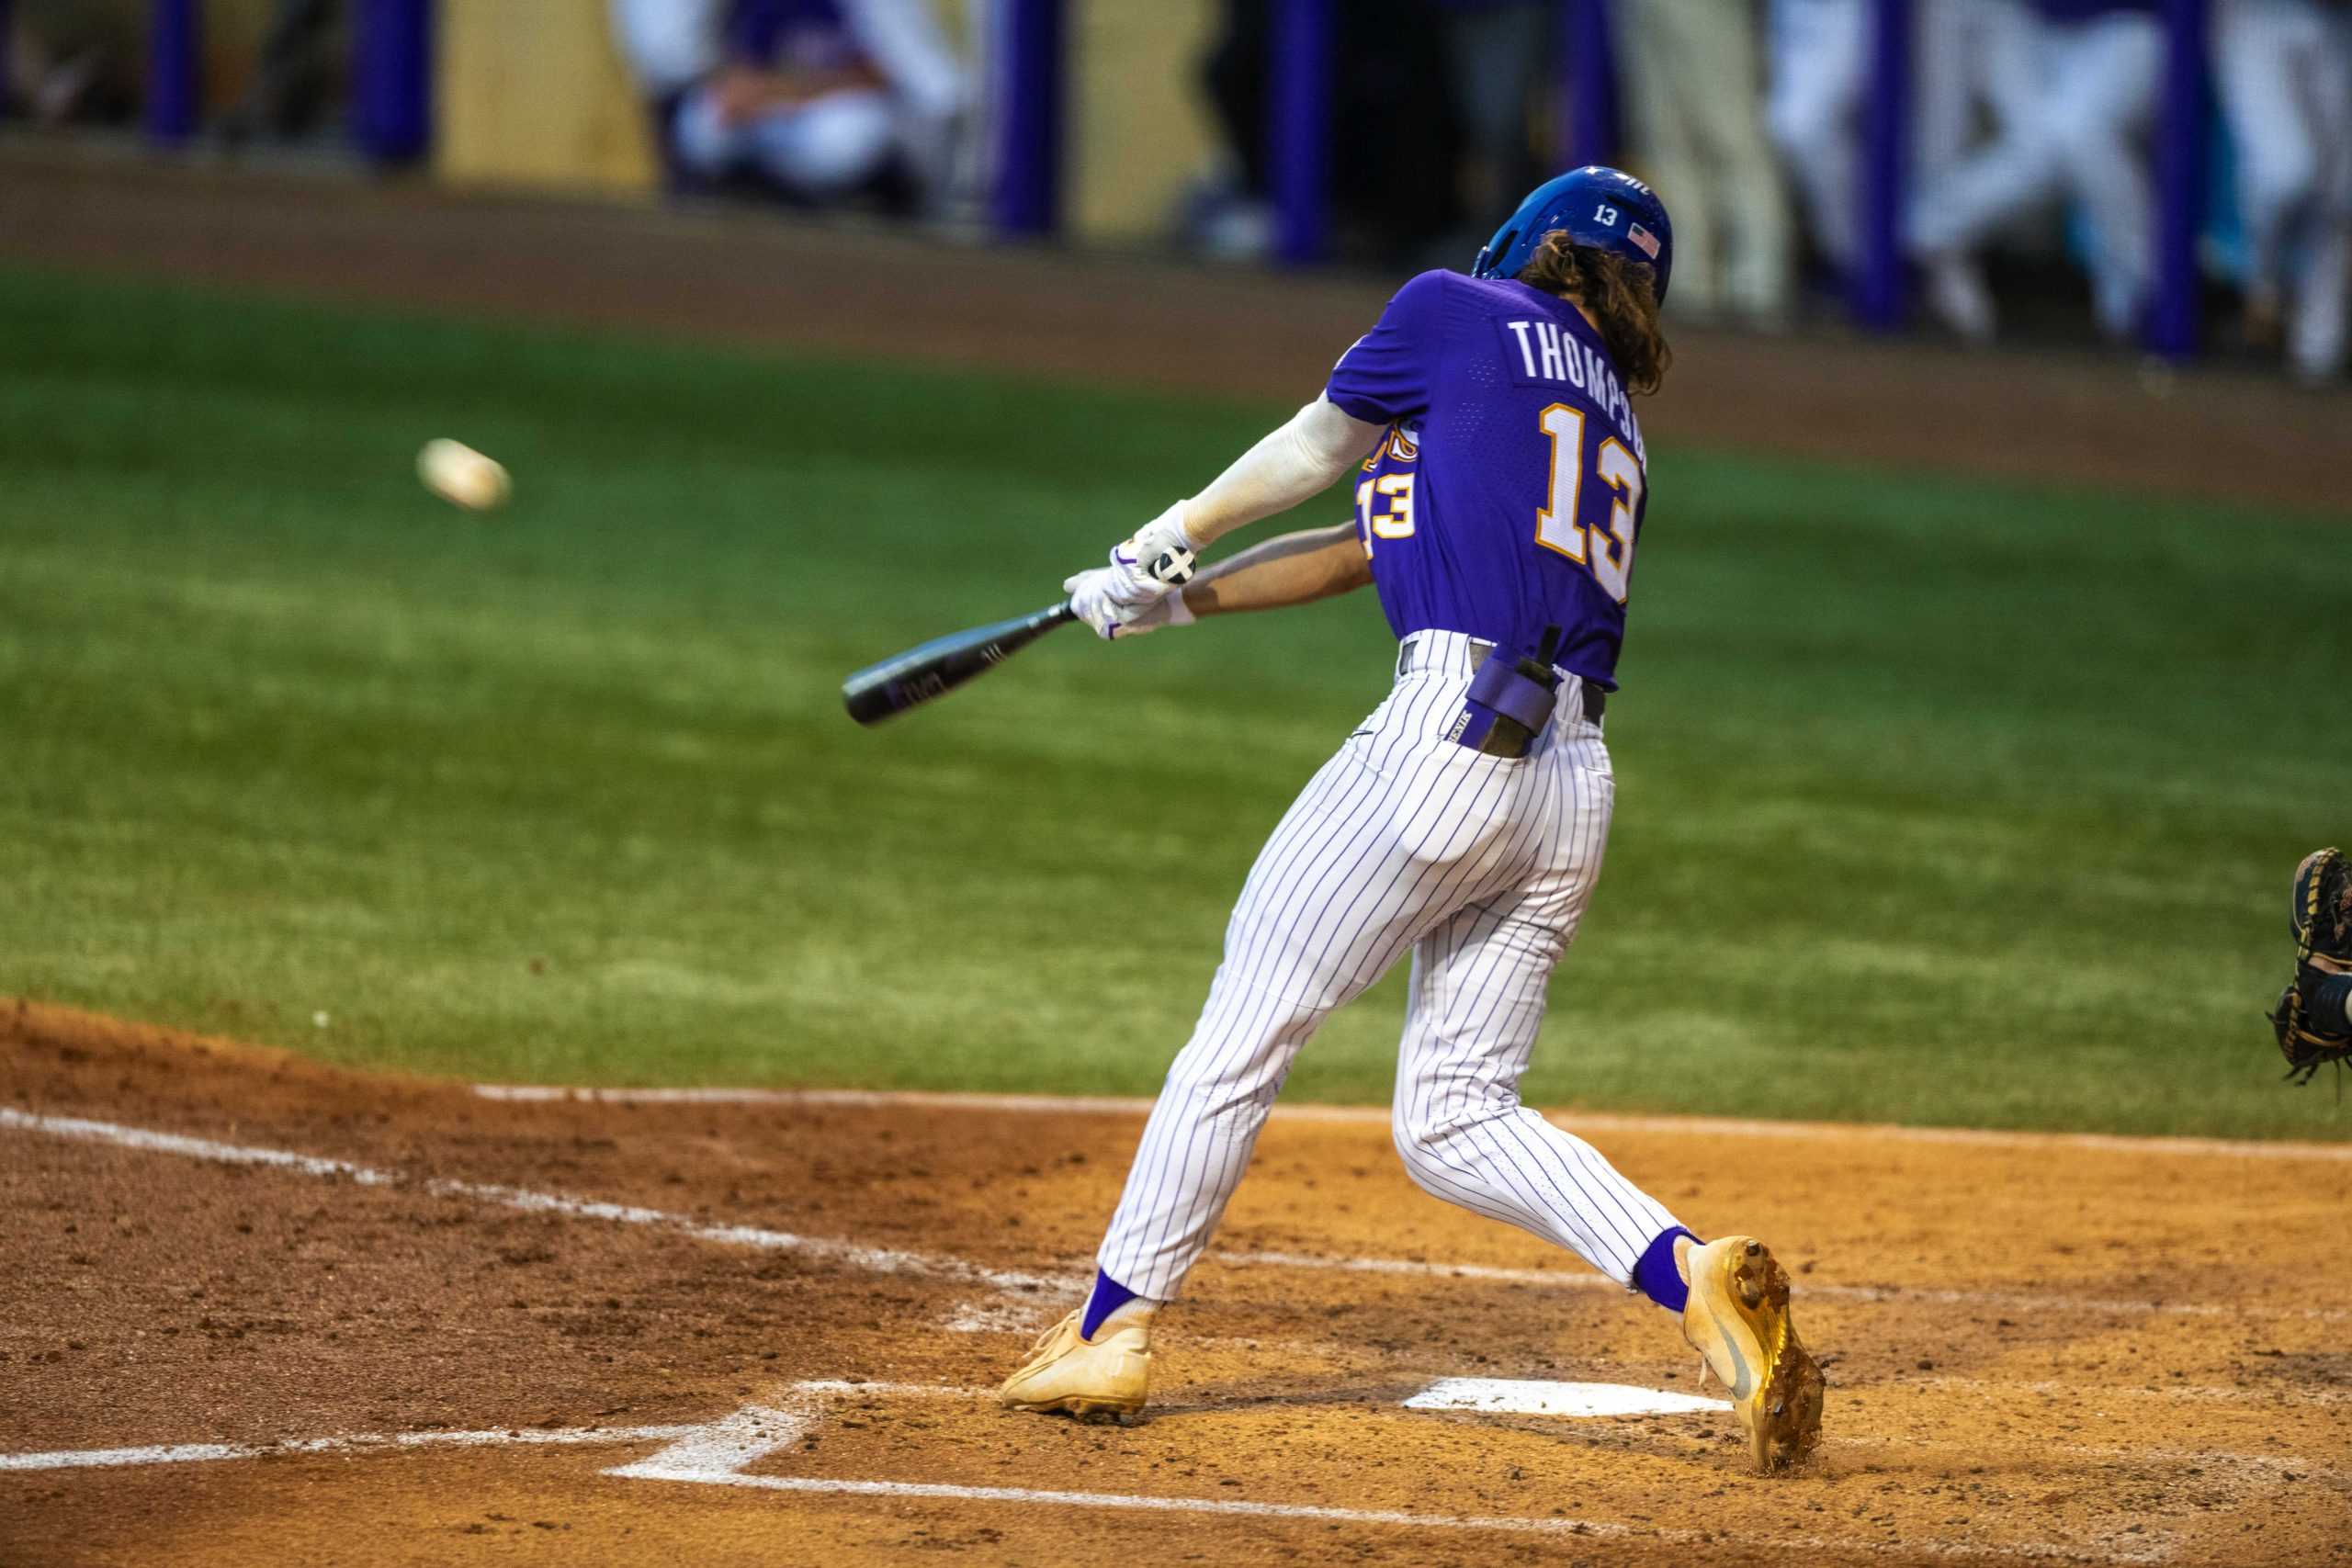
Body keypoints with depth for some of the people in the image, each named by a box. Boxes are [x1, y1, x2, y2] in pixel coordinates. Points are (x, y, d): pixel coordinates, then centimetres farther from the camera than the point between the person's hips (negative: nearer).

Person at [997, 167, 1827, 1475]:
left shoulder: (1462, 315, 6)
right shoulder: (1614, 423, 26)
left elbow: (1322, 446, 20)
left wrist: (1175, 532, 36)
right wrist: (1184, 594, 28)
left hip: (1446, 739, -7)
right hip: (1574, 781, 7)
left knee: (1244, 1034, 4)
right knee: (1456, 1120, 8)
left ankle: (1113, 1330, 9)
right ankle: (1696, 1275, -11)